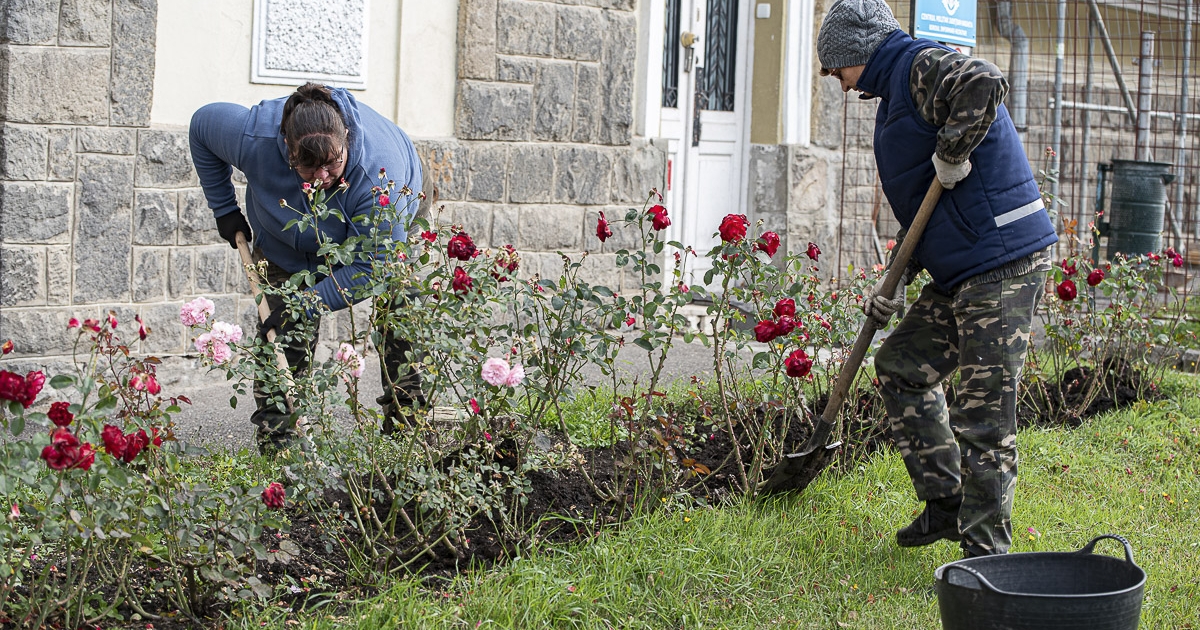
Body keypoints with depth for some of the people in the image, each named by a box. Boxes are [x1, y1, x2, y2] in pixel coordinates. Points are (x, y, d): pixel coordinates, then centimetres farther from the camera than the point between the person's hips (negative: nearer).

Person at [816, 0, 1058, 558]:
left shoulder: (923, 67, -9)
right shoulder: (897, 94, 21)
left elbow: (986, 83, -34)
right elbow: (921, 206, 25)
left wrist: (951, 156, -22)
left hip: (1004, 262, -11)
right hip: (962, 273, 11)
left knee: (982, 415, -8)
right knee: (901, 367, 19)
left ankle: (985, 550, -1)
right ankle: (946, 505, 26)